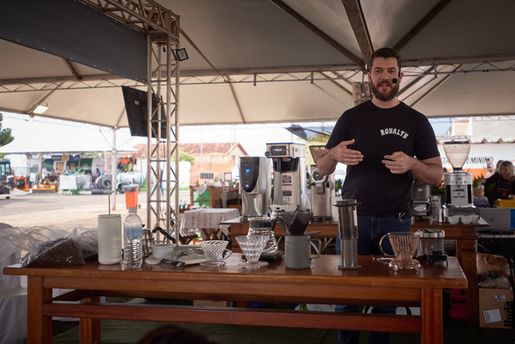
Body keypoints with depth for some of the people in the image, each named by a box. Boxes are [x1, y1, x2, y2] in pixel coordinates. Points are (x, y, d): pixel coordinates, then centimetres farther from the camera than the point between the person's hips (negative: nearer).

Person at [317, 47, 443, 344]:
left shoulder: (416, 122, 6)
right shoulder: (351, 117, 8)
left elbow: (437, 176, 5)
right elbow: (322, 168, 9)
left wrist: (411, 164, -17)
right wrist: (335, 154, -14)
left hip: (395, 221, 0)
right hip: (353, 218, 1)